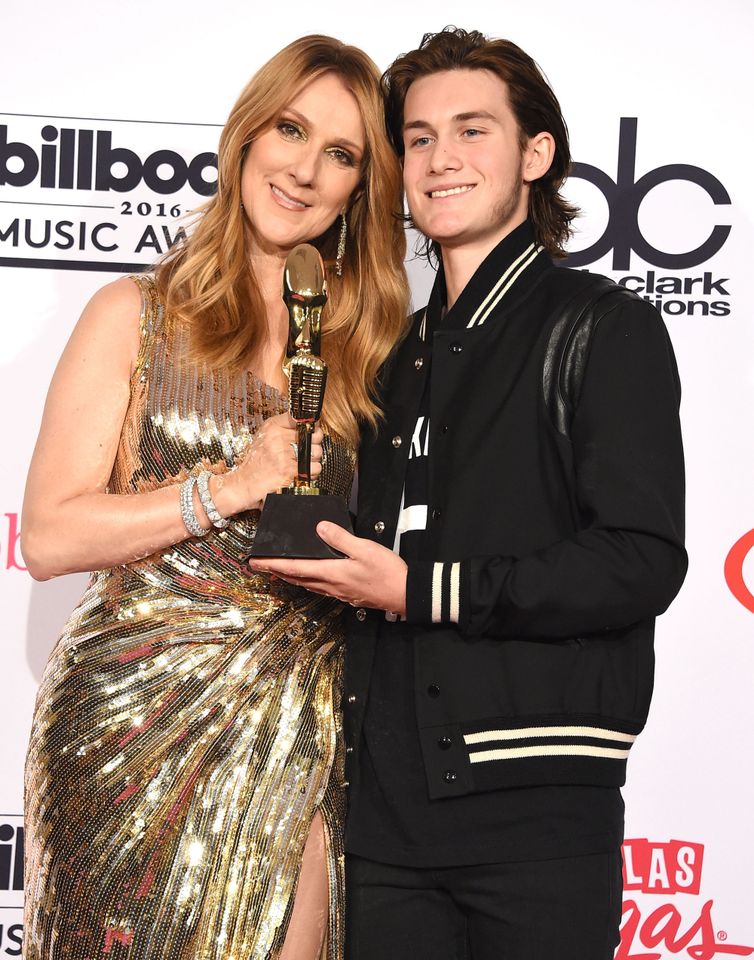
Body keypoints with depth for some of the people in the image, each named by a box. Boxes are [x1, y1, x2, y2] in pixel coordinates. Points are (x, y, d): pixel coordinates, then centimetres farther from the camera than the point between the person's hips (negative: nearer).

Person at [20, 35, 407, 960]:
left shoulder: (362, 346, 12)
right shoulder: (138, 314, 1)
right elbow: (50, 535, -6)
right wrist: (233, 486, -13)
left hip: (297, 739, 3)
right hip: (134, 721, -3)